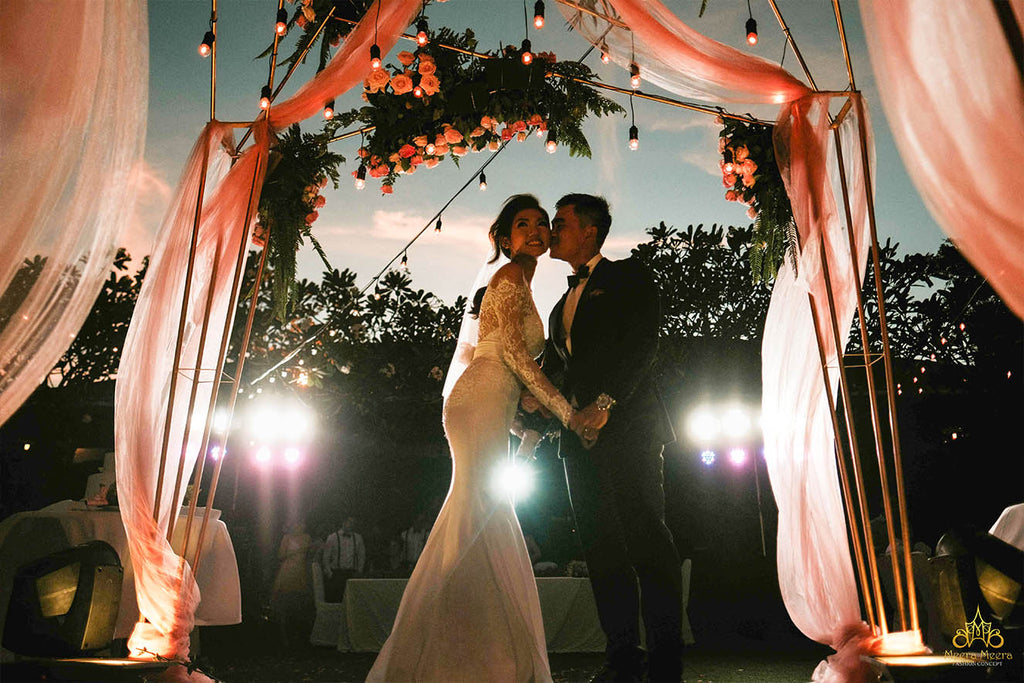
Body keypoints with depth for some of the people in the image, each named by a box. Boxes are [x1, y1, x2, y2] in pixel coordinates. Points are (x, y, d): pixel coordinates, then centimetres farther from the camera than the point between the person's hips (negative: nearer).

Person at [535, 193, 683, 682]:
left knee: (647, 541, -8)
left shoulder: (626, 276, 5)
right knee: (602, 550, 6)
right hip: (580, 438, 7)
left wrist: (605, 402, -18)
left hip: (626, 425, -7)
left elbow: (642, 342, -9)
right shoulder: (563, 305, 26)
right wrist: (531, 404, 4)